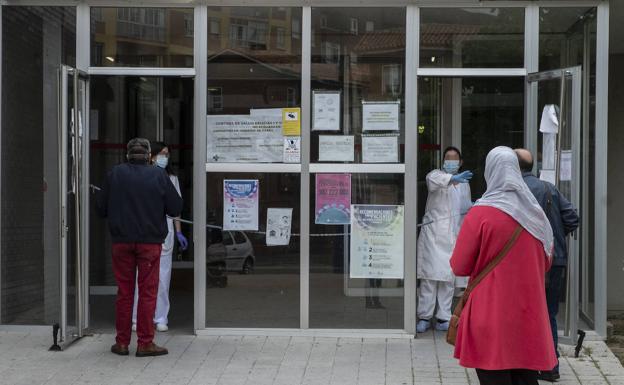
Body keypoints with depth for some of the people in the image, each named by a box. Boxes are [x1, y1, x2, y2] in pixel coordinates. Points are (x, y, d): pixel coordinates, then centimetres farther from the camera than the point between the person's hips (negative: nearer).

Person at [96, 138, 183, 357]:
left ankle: (122, 342, 13)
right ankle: (145, 343, 4)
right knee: (147, 292, 3)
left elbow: (101, 207, 4)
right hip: (150, 241, -2)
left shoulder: (115, 174, -1)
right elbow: (176, 208, -2)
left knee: (124, 292, 9)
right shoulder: (158, 175, -5)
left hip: (121, 241, 2)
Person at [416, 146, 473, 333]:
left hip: (453, 234, 5)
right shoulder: (436, 175, 2)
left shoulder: (463, 182, 19)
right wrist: (453, 178, -40)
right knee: (430, 275, -7)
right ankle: (424, 316, -2)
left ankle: (443, 317, 10)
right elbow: (433, 181, -23)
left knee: (449, 276, 4)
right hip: (434, 232, -4)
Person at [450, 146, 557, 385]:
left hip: (491, 316, -5)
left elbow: (459, 267, -8)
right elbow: (545, 263, 18)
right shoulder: (536, 214, 5)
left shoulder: (481, 213, -12)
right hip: (530, 318, 5)